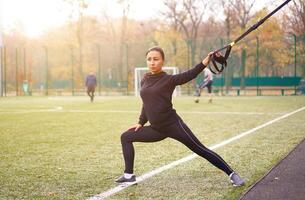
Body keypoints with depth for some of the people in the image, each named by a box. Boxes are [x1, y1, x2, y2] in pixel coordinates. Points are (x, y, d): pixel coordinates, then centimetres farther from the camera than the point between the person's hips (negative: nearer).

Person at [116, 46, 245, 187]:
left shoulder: (168, 79, -8)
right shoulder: (144, 80, 9)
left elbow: (189, 75, -24)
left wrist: (204, 63, -39)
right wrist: (141, 122, 18)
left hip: (173, 125, -6)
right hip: (156, 129, 6)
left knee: (201, 150, -6)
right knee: (126, 137, 9)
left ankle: (232, 174, 3)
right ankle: (129, 175, 15)